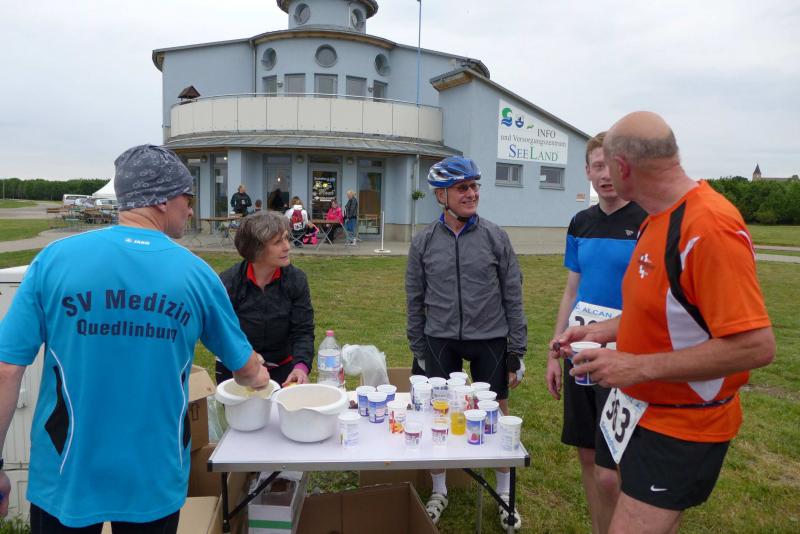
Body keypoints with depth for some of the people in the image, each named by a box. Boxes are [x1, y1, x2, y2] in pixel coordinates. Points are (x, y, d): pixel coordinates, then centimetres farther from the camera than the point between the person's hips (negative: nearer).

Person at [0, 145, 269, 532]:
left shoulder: (55, 258, -10)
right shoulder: (197, 274, -8)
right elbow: (245, 370, 3)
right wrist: (259, 379, 26)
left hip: (65, 478, 1)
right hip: (155, 480, 0)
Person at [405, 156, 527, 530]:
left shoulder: (495, 237, -3)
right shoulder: (423, 242, 0)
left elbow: (513, 298, 0)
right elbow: (415, 301, 6)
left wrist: (517, 351, -1)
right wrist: (418, 352, 7)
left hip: (489, 341, 0)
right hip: (440, 342, 1)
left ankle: (505, 493, 30)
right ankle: (439, 492, 31)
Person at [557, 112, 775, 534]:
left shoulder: (709, 227, -25)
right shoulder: (656, 221, 5)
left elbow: (756, 346, -28)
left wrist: (639, 366, -27)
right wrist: (601, 331, 8)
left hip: (678, 430, -9)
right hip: (644, 412, 9)